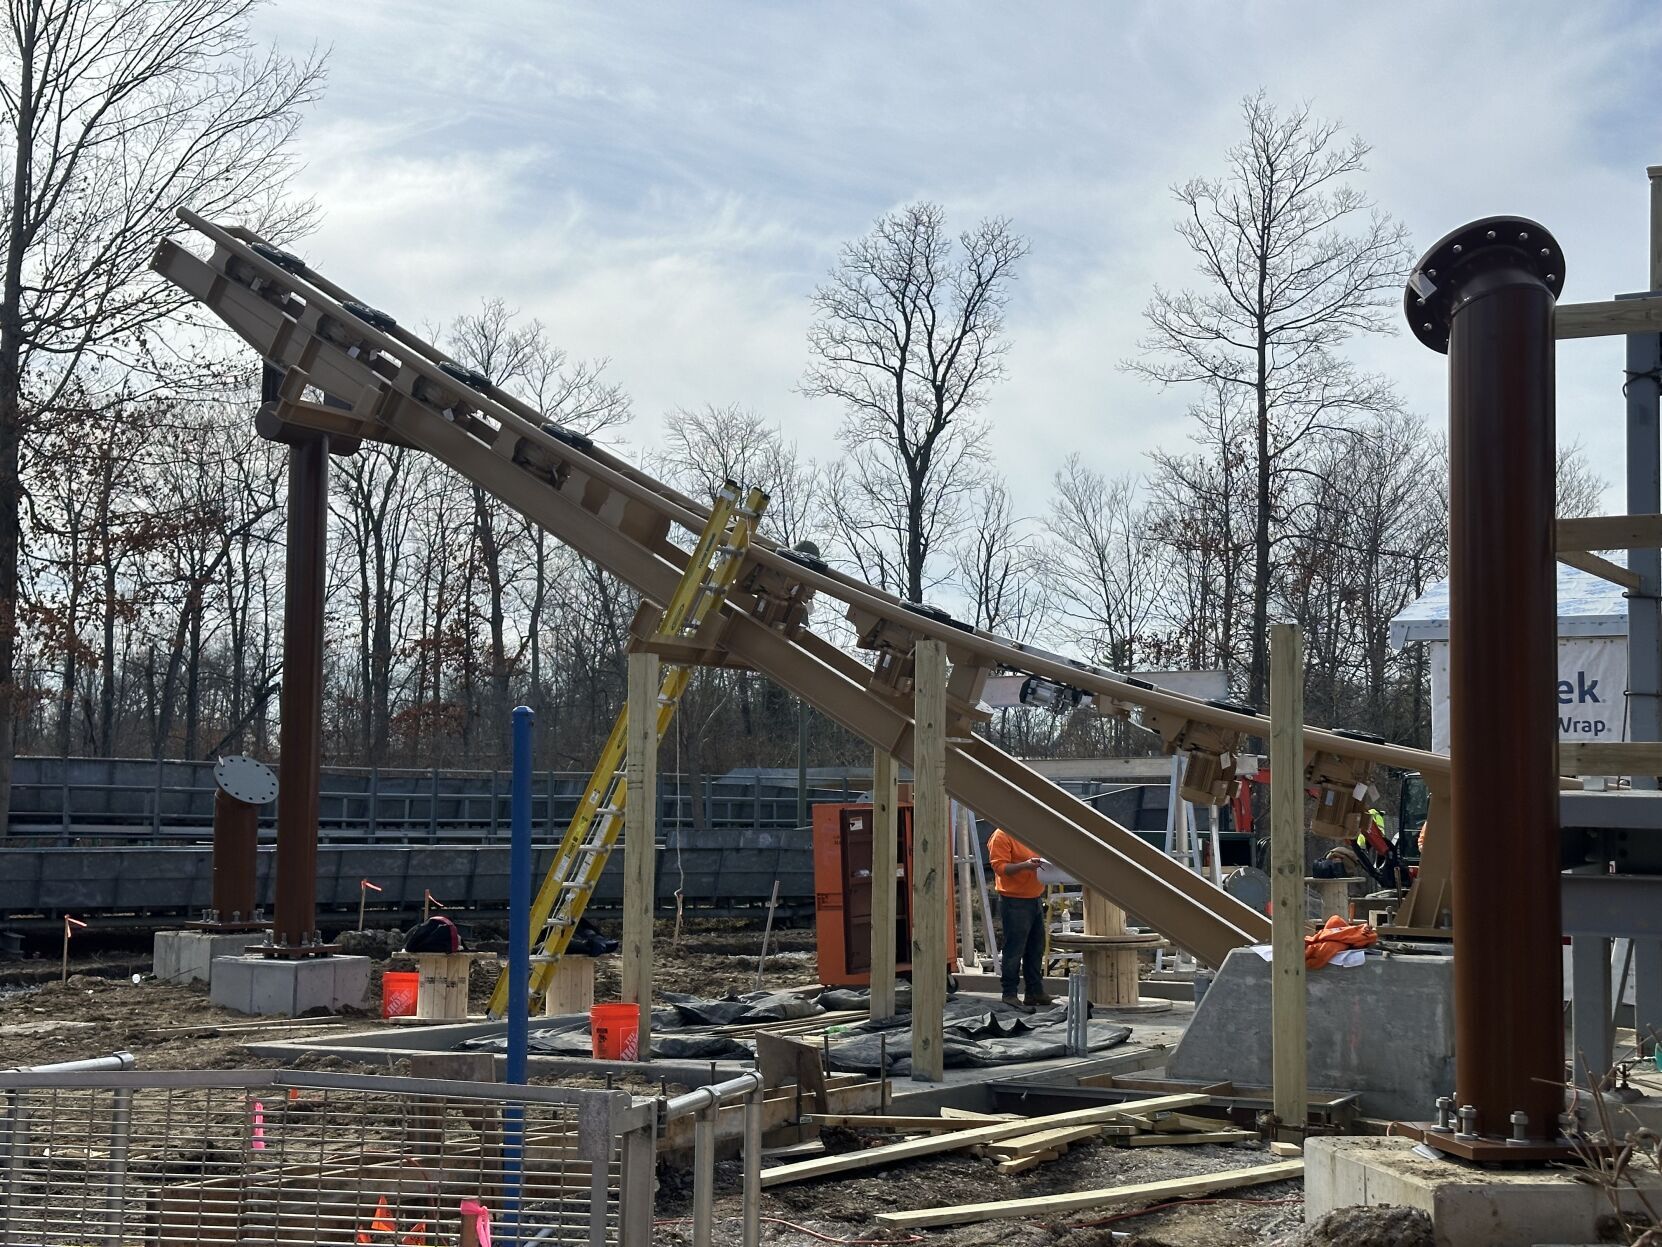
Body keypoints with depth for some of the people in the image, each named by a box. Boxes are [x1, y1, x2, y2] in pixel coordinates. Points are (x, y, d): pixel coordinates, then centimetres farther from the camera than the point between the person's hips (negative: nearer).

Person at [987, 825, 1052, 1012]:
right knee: (1014, 949, -5)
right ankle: (1010, 995, 2)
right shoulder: (1001, 836, -12)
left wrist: (1044, 862, 6)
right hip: (1015, 902, -9)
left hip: (1035, 898, 9)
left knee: (1036, 949, 14)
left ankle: (1035, 992, 22)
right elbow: (1000, 867, -18)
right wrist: (1025, 865, -30)